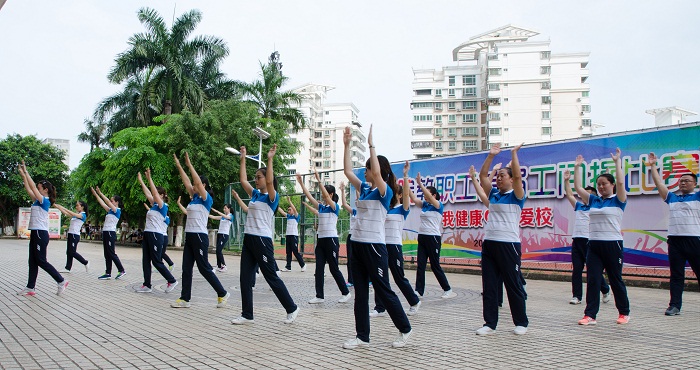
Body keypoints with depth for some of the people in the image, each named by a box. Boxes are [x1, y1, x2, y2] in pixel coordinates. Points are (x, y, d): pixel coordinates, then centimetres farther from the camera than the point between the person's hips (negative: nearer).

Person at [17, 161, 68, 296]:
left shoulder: (45, 201, -10)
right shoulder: (38, 200, 14)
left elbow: (32, 186, -15)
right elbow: (28, 189, 18)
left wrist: (25, 172, -11)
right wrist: (23, 174, 13)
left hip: (41, 234, -9)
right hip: (35, 233, 9)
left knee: (41, 261, -6)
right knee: (32, 261, 8)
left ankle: (61, 281, -1)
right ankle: (30, 288, 10)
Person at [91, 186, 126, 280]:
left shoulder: (117, 211, -8)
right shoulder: (110, 211, 16)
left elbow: (108, 202, -16)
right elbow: (102, 203, 18)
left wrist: (100, 193, -16)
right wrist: (95, 194, 14)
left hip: (111, 233, -9)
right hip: (106, 233, 9)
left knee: (111, 253, -6)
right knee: (107, 254, 7)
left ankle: (122, 270, 2)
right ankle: (108, 273, 9)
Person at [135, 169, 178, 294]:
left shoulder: (162, 206, -8)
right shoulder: (154, 205, 14)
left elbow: (154, 192, -18)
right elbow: (147, 193, 18)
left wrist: (149, 178, -22)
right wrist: (141, 180, 17)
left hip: (156, 235, -9)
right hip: (147, 234, 9)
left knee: (156, 261, -5)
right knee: (145, 261, 7)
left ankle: (172, 281, 6)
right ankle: (147, 285, 11)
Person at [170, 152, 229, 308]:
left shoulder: (207, 199, -9)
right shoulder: (194, 198, 13)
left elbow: (198, 182, -20)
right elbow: (186, 182, 13)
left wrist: (189, 164, -19)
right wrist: (178, 165, 8)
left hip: (200, 237, -8)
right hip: (189, 236, 8)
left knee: (204, 268, -3)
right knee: (186, 268, 6)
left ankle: (222, 294, 8)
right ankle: (184, 299, 9)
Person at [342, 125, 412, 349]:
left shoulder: (385, 191, -9)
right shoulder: (364, 188, 12)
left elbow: (377, 172, -27)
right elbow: (347, 171, 11)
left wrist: (371, 145, -23)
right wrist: (347, 145, 7)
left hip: (374, 246, -8)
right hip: (357, 245, 8)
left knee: (383, 291, 2)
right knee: (360, 292, 9)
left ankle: (405, 329, 19)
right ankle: (362, 336, 16)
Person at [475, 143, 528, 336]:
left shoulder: (516, 196, -1)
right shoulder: (493, 194, 14)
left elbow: (518, 176, -16)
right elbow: (482, 176, 11)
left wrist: (514, 153, -10)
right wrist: (491, 155, 8)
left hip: (508, 245, -6)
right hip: (489, 244, 6)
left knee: (514, 286, 3)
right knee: (489, 286, 5)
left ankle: (521, 323, 16)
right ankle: (490, 323, 11)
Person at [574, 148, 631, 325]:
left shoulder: (618, 200, -2)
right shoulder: (593, 200, 11)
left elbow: (620, 182, -18)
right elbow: (578, 187, 9)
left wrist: (617, 161, -13)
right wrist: (577, 167, 7)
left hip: (612, 245, -4)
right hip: (594, 245, 4)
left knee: (616, 280, 7)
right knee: (592, 280, -1)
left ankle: (624, 313, 24)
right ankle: (590, 315, -1)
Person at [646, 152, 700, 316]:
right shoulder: (672, 198, 16)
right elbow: (659, 183, 15)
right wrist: (652, 166, 12)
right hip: (674, 240, 3)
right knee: (676, 275, 5)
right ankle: (675, 305, 7)